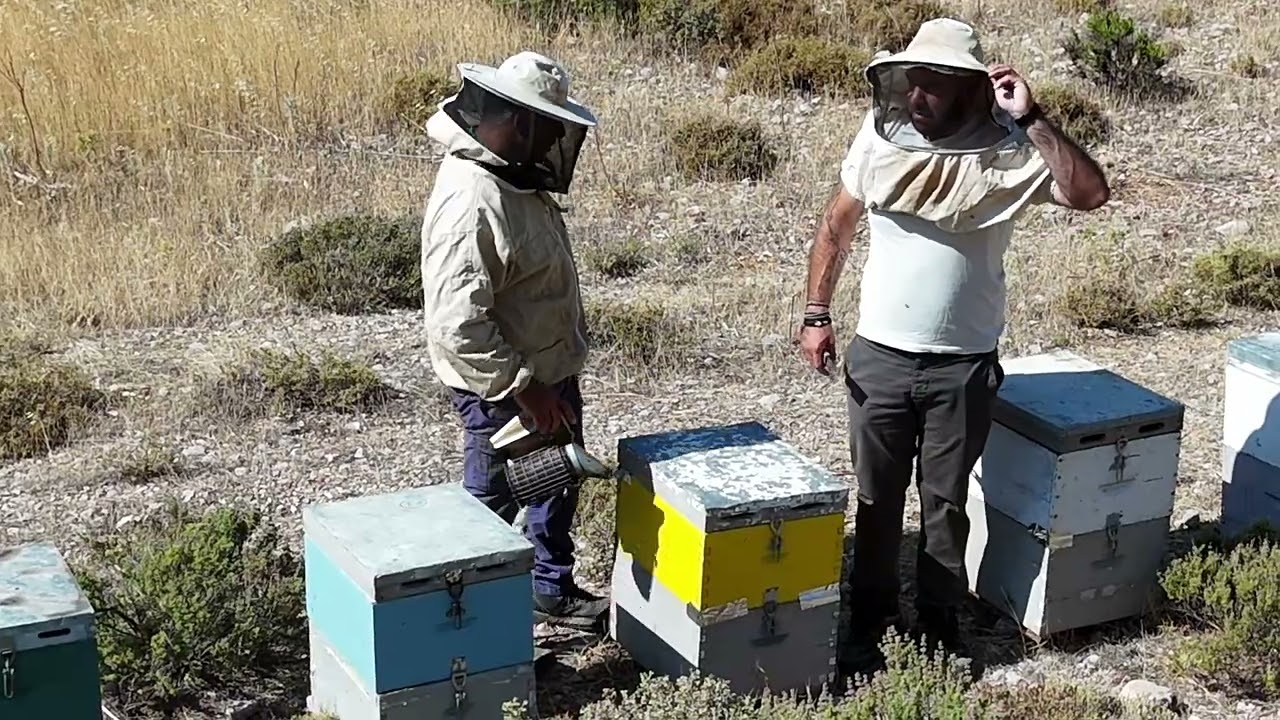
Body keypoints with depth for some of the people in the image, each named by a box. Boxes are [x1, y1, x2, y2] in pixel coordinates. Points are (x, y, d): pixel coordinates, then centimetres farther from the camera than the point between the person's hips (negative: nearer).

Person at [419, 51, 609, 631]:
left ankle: (554, 590, 44)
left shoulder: (516, 179, 1)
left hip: (550, 372, 10)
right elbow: (457, 326, -33)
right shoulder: (472, 201, -30)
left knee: (559, 485, 24)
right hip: (504, 389, -10)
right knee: (491, 504, 8)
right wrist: (523, 388, -28)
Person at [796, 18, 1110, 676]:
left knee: (945, 502, 11)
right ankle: (870, 617, 27)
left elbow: (1090, 193, -23)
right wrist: (817, 314, 3)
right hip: (878, 357, 2)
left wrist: (1030, 119, -27)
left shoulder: (1005, 151, -10)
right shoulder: (879, 140, -3)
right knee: (877, 499, 12)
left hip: (963, 365, -2)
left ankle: (939, 622, 28)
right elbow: (836, 229, 8)